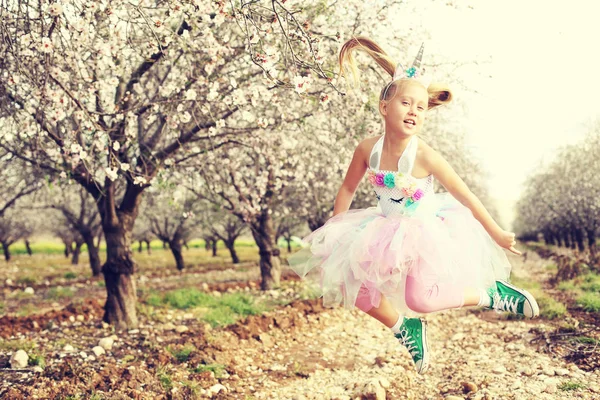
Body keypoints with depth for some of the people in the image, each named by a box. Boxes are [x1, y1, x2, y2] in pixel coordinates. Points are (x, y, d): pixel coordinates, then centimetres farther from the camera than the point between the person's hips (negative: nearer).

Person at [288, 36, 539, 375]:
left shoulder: (425, 156, -23)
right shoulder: (368, 149, -13)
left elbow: (465, 196, -15)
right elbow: (348, 190, 3)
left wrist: (496, 233, -10)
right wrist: (333, 231, 7)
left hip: (425, 231, -5)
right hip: (388, 231, 5)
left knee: (420, 299, -20)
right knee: (352, 284, -4)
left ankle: (491, 293, 3)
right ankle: (407, 329, 17)